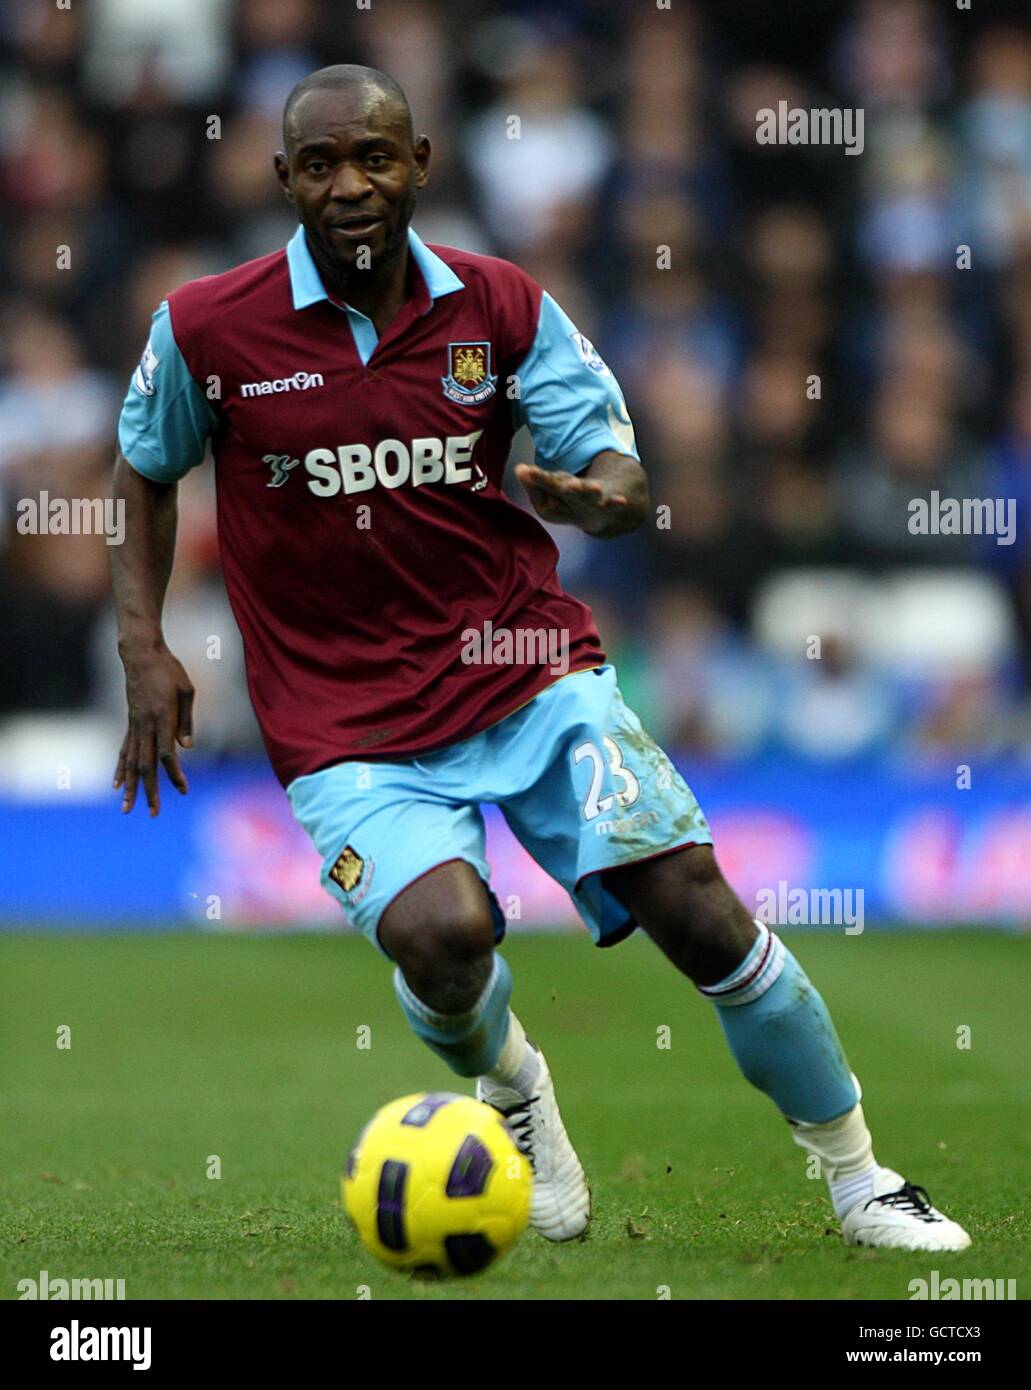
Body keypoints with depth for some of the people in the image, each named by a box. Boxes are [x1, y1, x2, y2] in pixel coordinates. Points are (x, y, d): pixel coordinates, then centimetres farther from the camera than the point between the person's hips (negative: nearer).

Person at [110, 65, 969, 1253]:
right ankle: (507, 1086, 10)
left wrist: (599, 495, -25)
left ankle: (857, 1179, 7)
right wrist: (143, 647, 4)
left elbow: (623, 476, 0)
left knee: (696, 909, -12)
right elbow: (145, 470, 14)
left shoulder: (501, 306, 0)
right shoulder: (207, 330, -4)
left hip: (527, 670, 2)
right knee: (442, 931, -29)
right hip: (346, 727, -2)